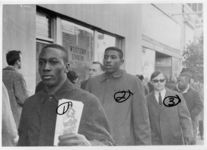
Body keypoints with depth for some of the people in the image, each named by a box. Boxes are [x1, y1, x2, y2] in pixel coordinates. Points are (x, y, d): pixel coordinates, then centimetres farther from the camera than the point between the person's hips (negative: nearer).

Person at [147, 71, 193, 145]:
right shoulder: (147, 100, 2)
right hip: (155, 143, 0)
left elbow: (185, 119, -4)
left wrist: (188, 140, -12)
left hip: (175, 141, 0)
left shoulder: (177, 97, -2)